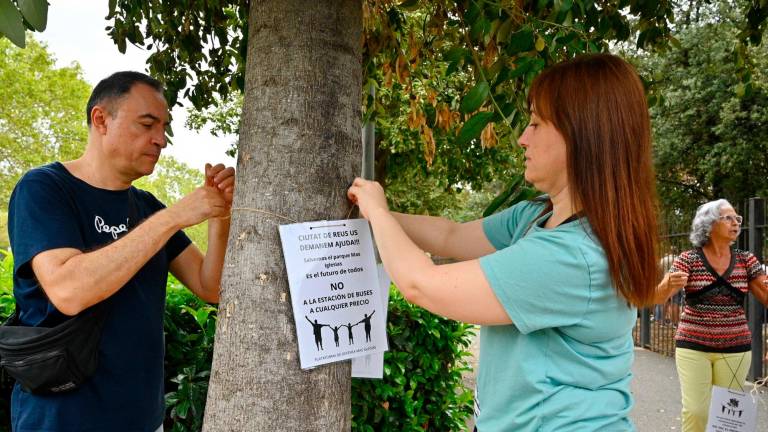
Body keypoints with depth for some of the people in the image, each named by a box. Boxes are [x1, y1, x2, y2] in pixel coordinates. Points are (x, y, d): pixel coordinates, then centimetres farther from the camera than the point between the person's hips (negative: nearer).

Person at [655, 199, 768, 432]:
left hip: (735, 348, 3)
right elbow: (659, 296, -12)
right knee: (695, 410, -5)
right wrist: (669, 284, -35)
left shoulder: (746, 260, 5)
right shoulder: (689, 259, -4)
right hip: (693, 347, -2)